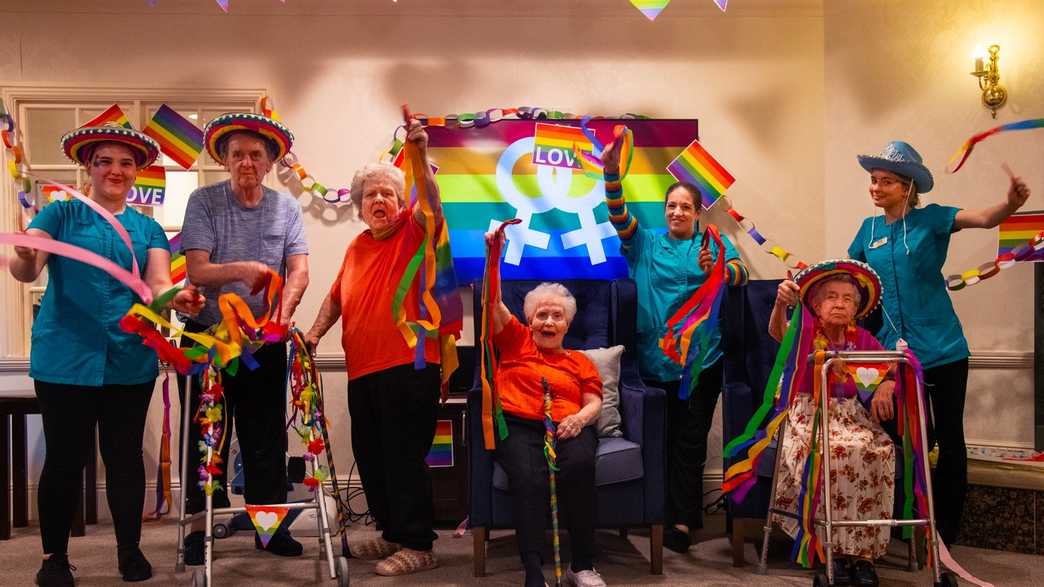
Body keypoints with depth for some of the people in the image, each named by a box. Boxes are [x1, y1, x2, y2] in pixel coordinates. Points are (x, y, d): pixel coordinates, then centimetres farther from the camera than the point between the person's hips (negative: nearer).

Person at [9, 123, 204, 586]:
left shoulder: (148, 228, 11)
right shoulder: (60, 214, 4)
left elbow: (157, 281, -3)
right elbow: (25, 271, -7)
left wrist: (178, 298, -26)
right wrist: (24, 260, -32)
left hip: (130, 361, 2)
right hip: (65, 358, -2)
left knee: (125, 456, 8)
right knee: (65, 459, 3)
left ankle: (130, 549, 21)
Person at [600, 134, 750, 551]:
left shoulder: (712, 242, 7)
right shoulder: (645, 244, 10)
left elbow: (740, 274, -8)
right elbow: (618, 216, -5)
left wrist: (714, 270, -30)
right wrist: (612, 173, -21)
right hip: (655, 357, 2)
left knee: (690, 439, -3)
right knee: (662, 437, 6)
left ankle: (681, 520, 0)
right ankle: (682, 513, 17)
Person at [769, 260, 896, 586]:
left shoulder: (861, 339, 8)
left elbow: (895, 368, 9)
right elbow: (777, 332, -25)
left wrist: (885, 387, -14)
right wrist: (781, 304, -47)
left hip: (849, 413, 3)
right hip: (809, 414, -3)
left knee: (874, 451, -29)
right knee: (834, 452, -35)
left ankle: (862, 550, -21)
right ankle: (835, 549, -23)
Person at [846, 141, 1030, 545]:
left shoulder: (931, 219, -5)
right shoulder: (870, 229, 7)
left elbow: (985, 219, -21)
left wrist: (1011, 204, -41)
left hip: (943, 350, -3)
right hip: (895, 353, 3)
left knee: (948, 439, 5)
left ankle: (946, 529, 16)